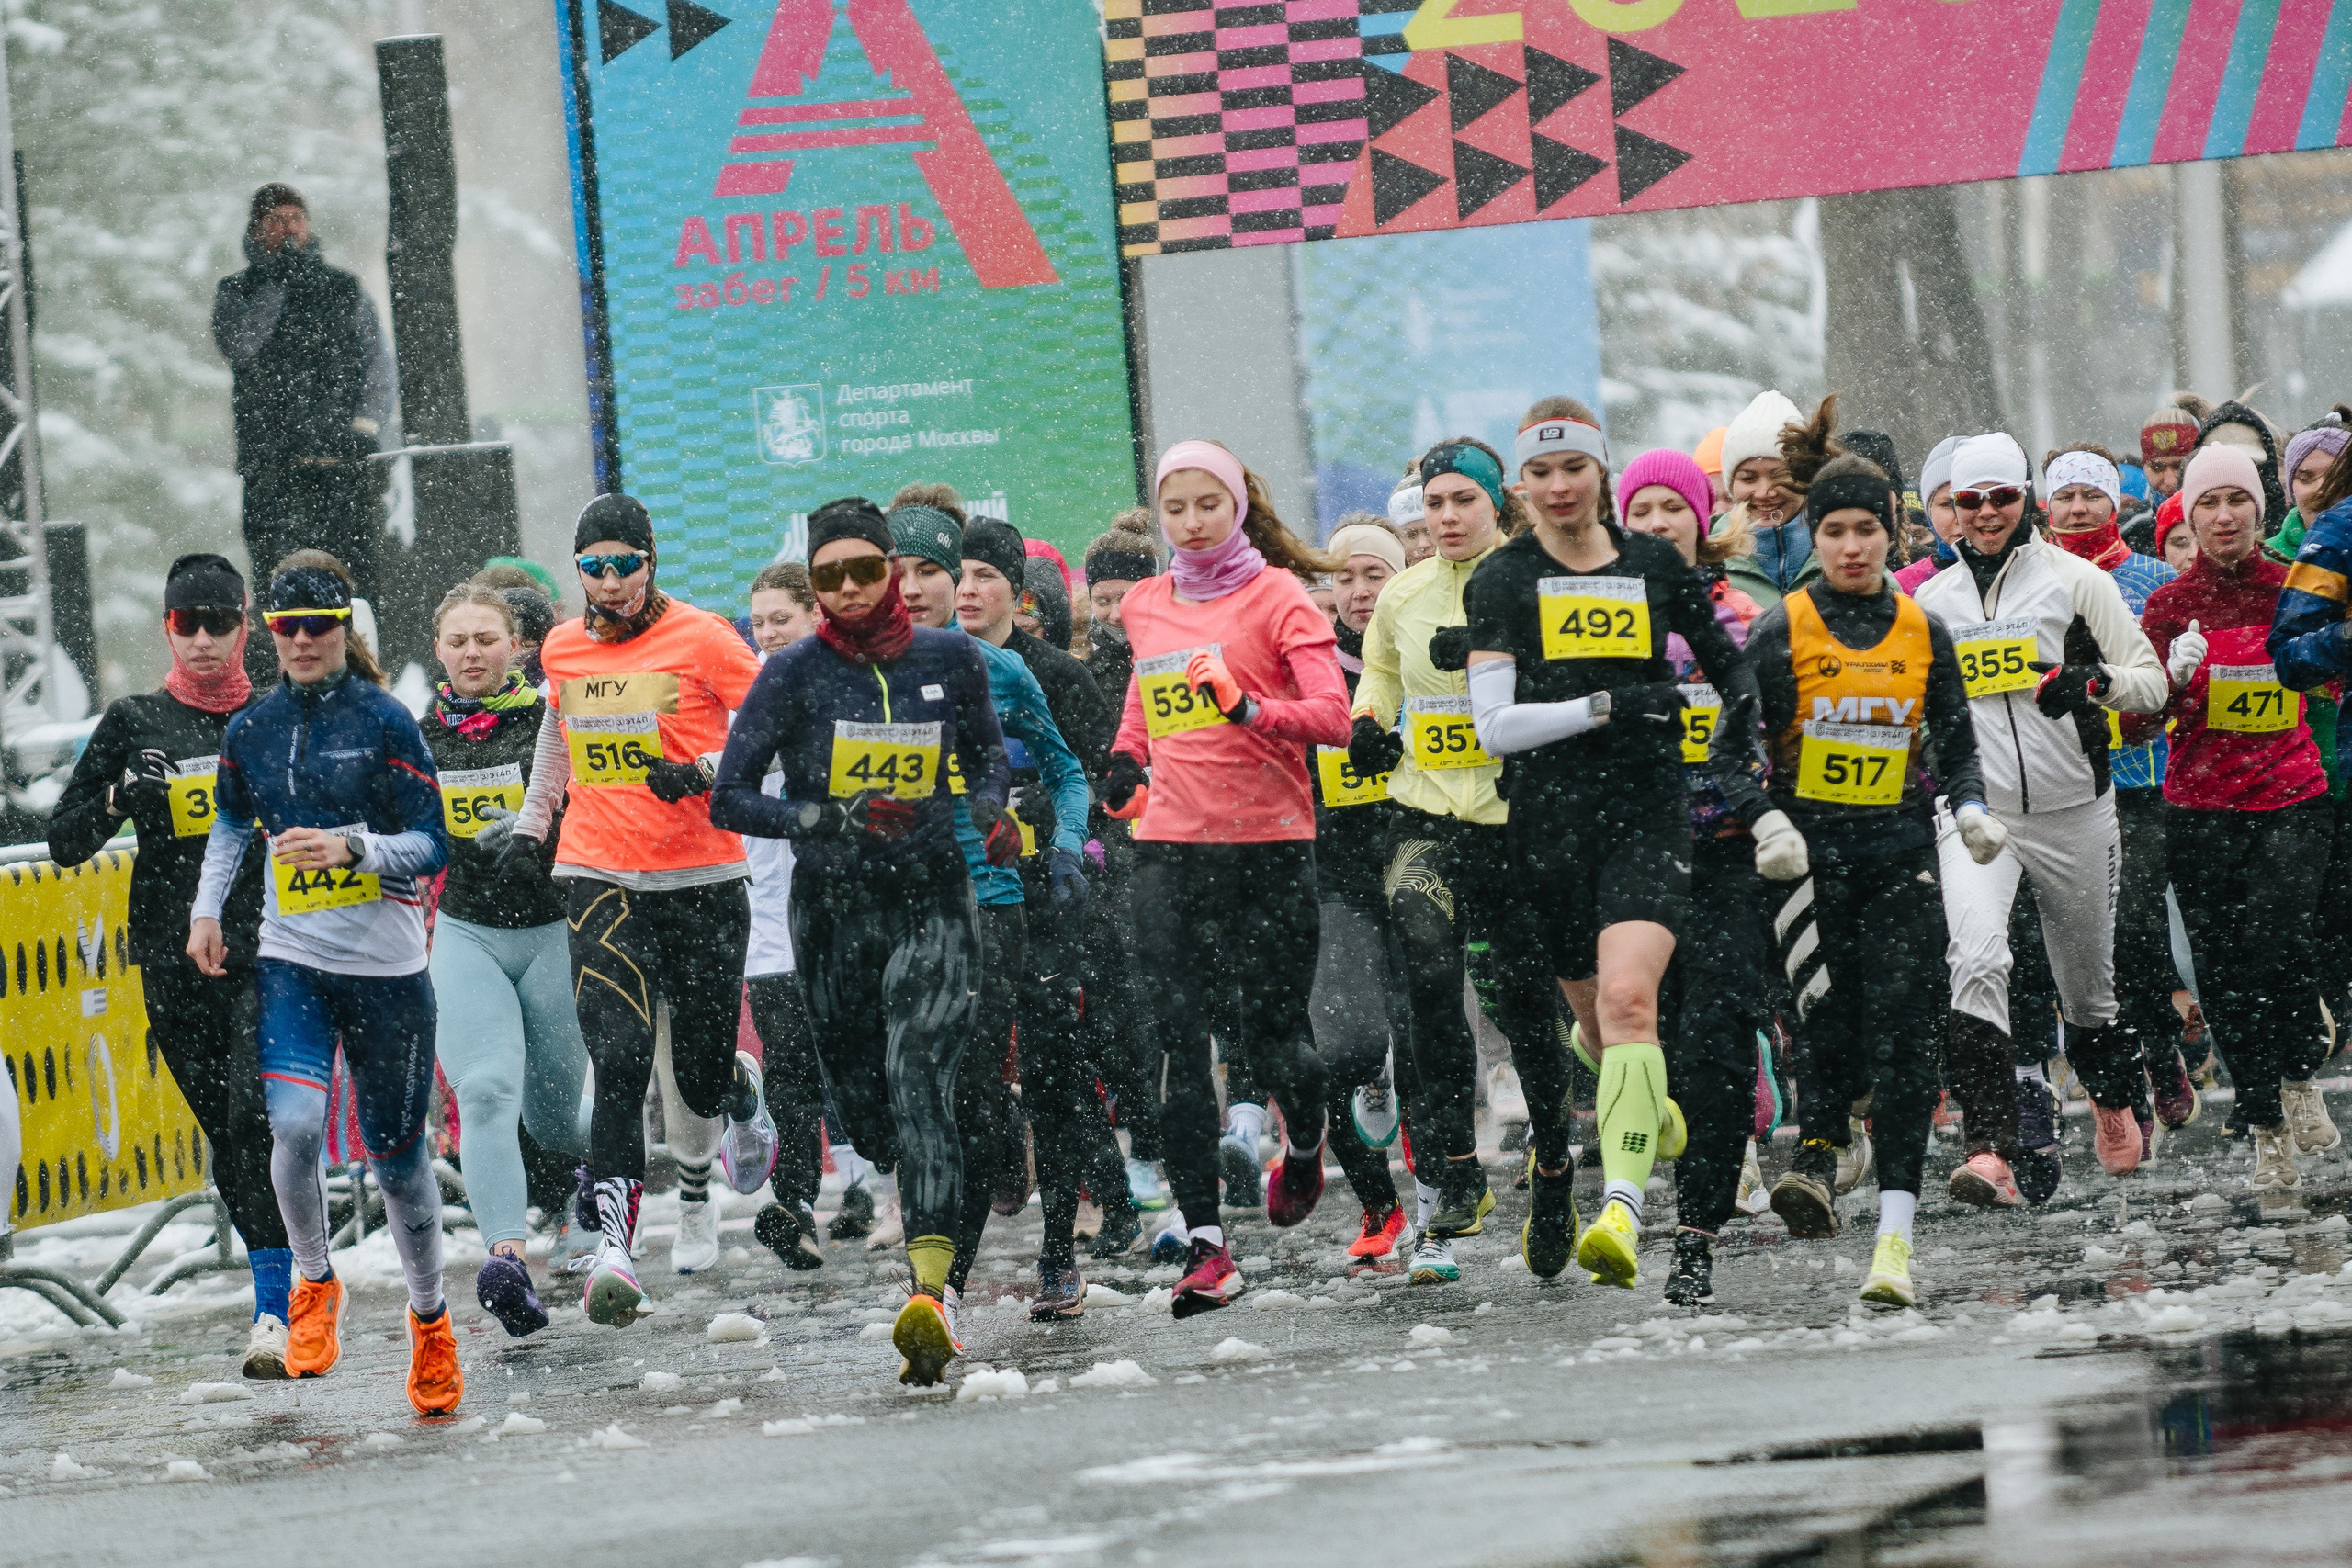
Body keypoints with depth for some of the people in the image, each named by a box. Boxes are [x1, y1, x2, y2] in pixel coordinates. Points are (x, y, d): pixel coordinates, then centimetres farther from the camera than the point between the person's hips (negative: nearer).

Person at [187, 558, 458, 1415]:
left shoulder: (384, 722, -7)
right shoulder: (250, 730, 5)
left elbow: (432, 846, -8)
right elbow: (231, 822, 25)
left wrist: (352, 847, -24)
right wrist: (207, 908, 15)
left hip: (386, 966, -2)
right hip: (292, 962, 2)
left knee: (394, 1148, 5)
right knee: (295, 1123, -20)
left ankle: (429, 1316, 28)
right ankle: (312, 1284, 5)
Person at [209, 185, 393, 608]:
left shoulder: (344, 289, 17)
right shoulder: (237, 293, 14)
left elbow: (378, 365, 13)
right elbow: (238, 344, -6)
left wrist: (366, 425, -4)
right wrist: (277, 281, -5)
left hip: (344, 457, 1)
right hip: (270, 459, -1)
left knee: (359, 573, -9)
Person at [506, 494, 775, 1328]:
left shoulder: (700, 638, -4)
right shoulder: (562, 651, 9)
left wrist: (705, 773, -18)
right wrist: (532, 824, 24)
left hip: (702, 880, -2)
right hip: (600, 879, 2)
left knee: (701, 1078, 4)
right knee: (620, 1064, -15)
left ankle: (743, 1091, 43)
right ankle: (614, 1245, -21)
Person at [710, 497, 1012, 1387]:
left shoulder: (950, 660, 1)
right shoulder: (796, 673, -5)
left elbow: (987, 751, 21)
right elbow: (731, 798, -7)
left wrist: (988, 810, -1)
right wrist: (833, 819, -21)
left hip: (933, 903, -1)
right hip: (833, 908, 1)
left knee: (918, 1081, -19)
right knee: (859, 1097, 10)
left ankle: (930, 1296, -33)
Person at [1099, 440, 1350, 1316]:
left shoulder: (1275, 595, -2)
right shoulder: (1145, 607, 13)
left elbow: (1334, 717, -11)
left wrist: (1247, 708, -25)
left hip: (1269, 840, -4)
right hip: (1169, 844, 4)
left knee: (1273, 1038, 1)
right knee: (1177, 1041, -8)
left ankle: (1305, 1141, 37)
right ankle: (1205, 1244, -9)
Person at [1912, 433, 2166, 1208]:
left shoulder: (2074, 580, 1)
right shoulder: (1932, 600, 10)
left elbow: (2150, 680, -2)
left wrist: (2092, 682, -21)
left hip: (2073, 813, -1)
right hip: (1974, 813, 1)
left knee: (2088, 981, 12)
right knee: (1977, 956, -24)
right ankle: (1992, 1148, -32)